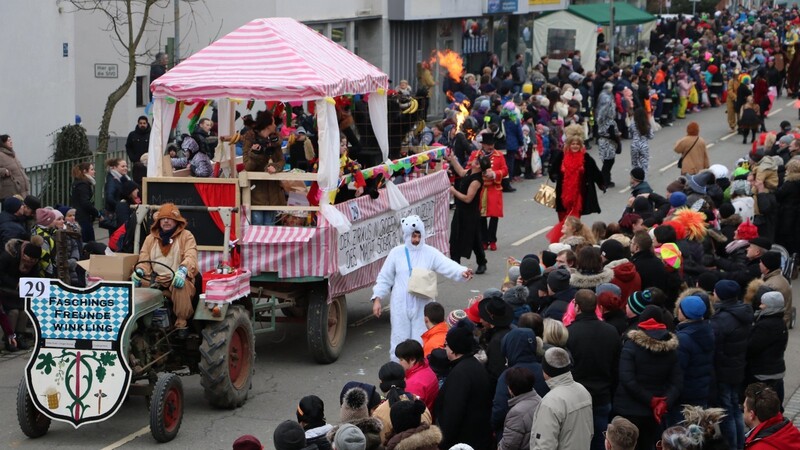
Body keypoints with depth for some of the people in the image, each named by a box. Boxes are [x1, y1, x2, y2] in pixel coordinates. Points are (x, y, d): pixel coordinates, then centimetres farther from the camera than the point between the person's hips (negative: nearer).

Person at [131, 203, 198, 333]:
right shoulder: (150, 238, 19)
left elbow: (191, 257, -9)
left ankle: (181, 324, -26)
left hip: (177, 278, -4)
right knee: (137, 282, -23)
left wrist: (182, 270, -31)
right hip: (155, 279, 4)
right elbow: (144, 260, 11)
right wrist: (139, 271, -14)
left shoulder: (186, 236, 7)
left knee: (181, 285, -38)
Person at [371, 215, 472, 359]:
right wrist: (377, 298, 1)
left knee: (421, 341, 1)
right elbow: (384, 278, 9)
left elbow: (448, 266, -14)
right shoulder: (396, 253, 3)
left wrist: (462, 272, -34)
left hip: (422, 306, 0)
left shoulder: (430, 253, 0)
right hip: (401, 306, 0)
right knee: (399, 340, 4)